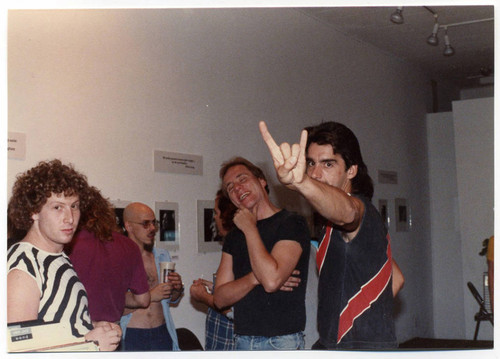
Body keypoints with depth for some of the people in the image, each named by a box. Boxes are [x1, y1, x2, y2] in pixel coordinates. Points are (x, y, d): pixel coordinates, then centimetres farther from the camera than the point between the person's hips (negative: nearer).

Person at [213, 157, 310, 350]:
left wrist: (250, 228, -11)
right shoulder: (234, 236, 12)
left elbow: (272, 280, -21)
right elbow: (220, 298, 5)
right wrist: (254, 278, -13)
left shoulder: (291, 223, -7)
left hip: (281, 341, -5)